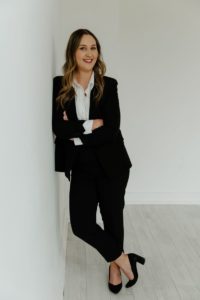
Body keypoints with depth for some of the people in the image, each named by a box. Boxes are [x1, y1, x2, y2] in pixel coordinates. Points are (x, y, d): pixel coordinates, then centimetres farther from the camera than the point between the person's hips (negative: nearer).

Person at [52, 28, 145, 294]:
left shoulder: (108, 85, -4)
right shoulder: (59, 86, -3)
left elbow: (111, 129, -13)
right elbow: (58, 127, -14)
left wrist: (76, 132, -13)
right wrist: (90, 125, -17)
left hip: (111, 164, -1)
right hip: (81, 166, 1)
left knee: (113, 217, 11)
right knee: (81, 224, -3)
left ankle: (115, 266, 38)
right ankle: (123, 258, 21)